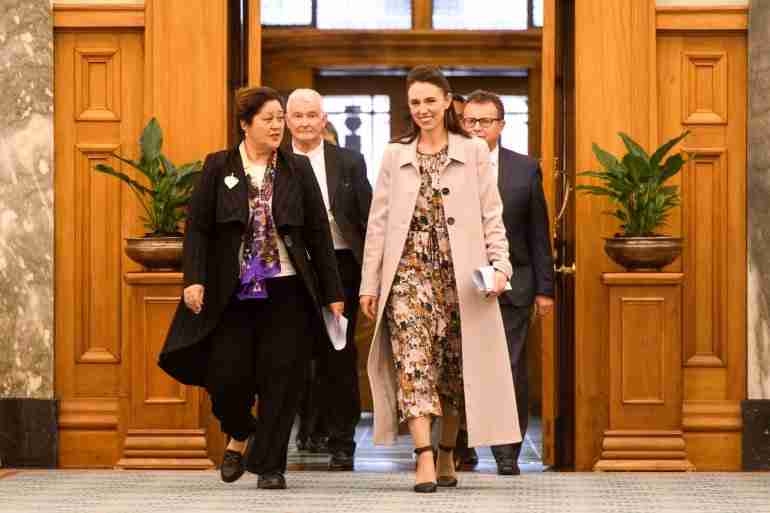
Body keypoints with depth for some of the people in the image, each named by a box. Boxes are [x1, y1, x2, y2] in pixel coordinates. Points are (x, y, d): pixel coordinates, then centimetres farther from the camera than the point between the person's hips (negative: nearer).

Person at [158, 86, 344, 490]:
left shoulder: (298, 169, 7)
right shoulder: (218, 167, 4)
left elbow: (319, 233, 8)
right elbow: (197, 229, 2)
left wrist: (332, 292, 6)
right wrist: (194, 279, -11)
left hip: (287, 292, 1)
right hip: (233, 293, -1)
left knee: (280, 379, -2)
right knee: (227, 376, -3)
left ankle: (269, 465, 9)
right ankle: (240, 435, 28)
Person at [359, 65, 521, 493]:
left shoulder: (474, 152, 7)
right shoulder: (395, 156, 12)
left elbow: (491, 217, 4)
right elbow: (378, 224, 11)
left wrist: (500, 265, -9)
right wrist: (370, 283, 6)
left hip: (459, 274, 0)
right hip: (409, 270, 0)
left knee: (455, 365, 4)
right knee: (413, 359, -15)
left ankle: (447, 454, 19)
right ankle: (424, 457, -22)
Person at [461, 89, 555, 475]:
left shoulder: (525, 169, 6)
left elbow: (539, 235, 8)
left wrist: (544, 288, 4)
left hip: (511, 285, 0)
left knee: (510, 372, -3)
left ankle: (507, 452, 5)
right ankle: (460, 447, 16)